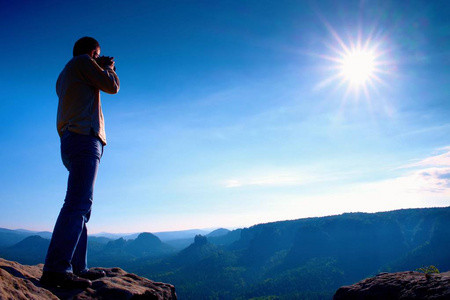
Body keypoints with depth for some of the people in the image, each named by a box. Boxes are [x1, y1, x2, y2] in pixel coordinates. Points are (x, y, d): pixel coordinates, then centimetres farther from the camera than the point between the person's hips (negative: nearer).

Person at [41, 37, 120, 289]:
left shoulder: (65, 76, 29)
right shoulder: (82, 61, 3)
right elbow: (112, 86, -3)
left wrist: (101, 69, 32)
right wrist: (109, 68, 17)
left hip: (72, 141, 10)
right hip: (84, 138, -10)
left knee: (81, 205, 7)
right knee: (78, 203, -19)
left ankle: (78, 268, 6)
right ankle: (56, 269, -24)